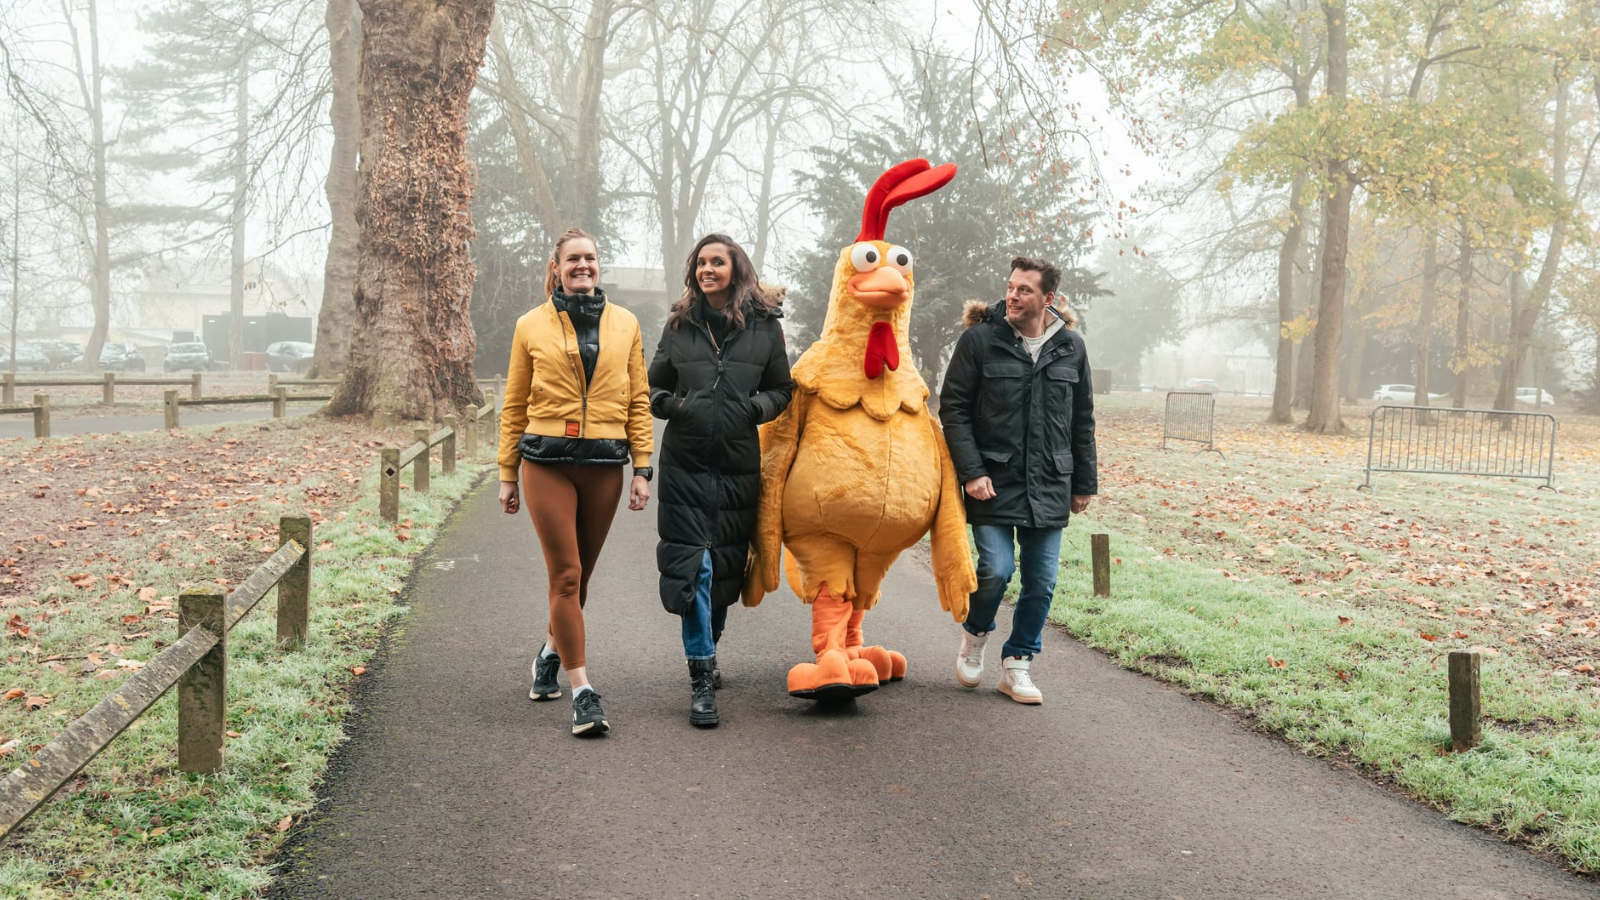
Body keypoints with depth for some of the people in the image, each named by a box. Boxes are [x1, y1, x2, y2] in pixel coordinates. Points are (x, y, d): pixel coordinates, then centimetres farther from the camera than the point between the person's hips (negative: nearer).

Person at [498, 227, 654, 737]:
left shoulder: (625, 324, 9)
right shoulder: (531, 326, 5)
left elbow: (638, 401, 9)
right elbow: (514, 406, 9)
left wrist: (642, 468, 2)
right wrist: (508, 474, 7)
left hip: (604, 465, 2)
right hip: (547, 463, -2)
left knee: (579, 574, 12)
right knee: (566, 574, -8)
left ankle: (551, 653, 38)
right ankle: (582, 692, -6)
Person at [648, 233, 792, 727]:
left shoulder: (764, 325, 5)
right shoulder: (680, 324, 7)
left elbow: (782, 389, 12)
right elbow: (653, 386, 14)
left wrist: (757, 406, -8)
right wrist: (671, 404, -8)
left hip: (740, 464, 1)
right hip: (685, 461, -1)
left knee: (727, 566, 10)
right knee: (694, 565, -10)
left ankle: (707, 652, 35)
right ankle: (702, 681, -7)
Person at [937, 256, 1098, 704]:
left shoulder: (1070, 347, 7)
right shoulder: (980, 339, -4)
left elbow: (1082, 420, 14)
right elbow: (953, 408, -3)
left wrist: (1084, 483, 13)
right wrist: (971, 472, -12)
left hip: (1049, 487, 3)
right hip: (994, 482, -3)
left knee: (1042, 580, 3)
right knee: (997, 569, -13)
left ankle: (1017, 663, 20)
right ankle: (974, 631, 19)